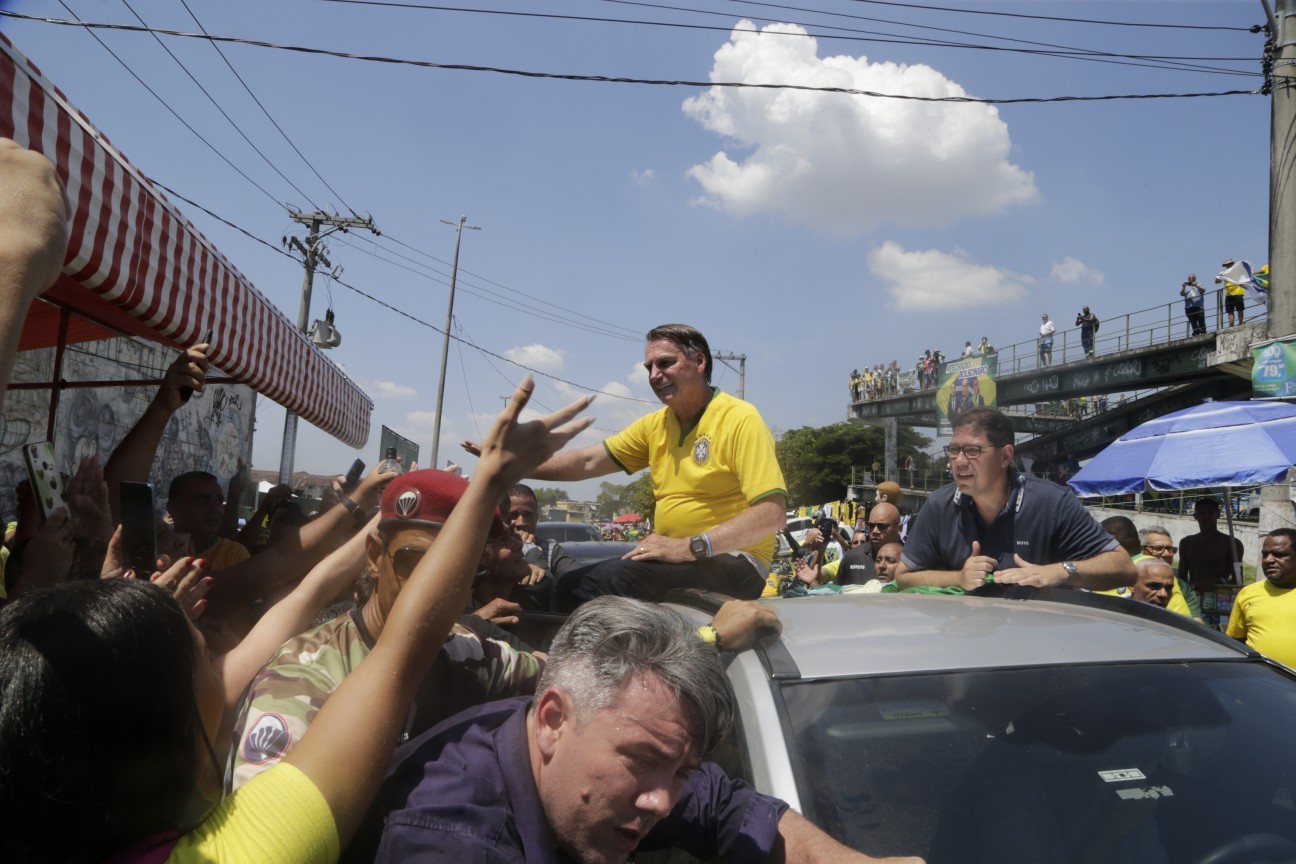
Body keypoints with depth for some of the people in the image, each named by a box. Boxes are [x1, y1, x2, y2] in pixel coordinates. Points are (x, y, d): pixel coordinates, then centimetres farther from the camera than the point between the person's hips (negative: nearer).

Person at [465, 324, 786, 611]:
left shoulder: (739, 420, -11)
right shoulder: (654, 425, 11)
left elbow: (772, 513, -20)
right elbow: (588, 462, 8)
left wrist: (691, 547, -28)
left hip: (733, 563, -7)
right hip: (681, 559, 7)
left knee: (618, 576, -29)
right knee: (572, 587, -3)